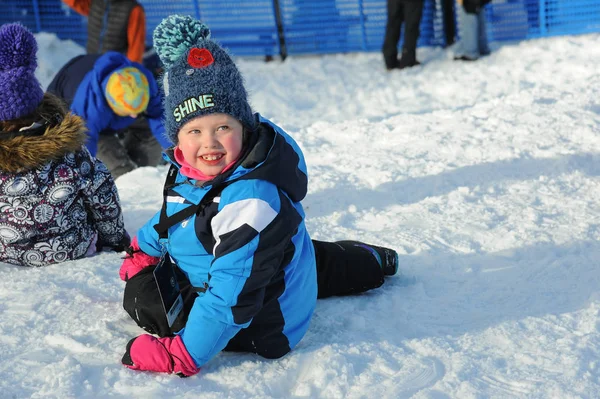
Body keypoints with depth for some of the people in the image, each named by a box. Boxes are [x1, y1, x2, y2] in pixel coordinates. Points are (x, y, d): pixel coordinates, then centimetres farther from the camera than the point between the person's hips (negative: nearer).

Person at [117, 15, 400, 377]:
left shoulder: (251, 199, -38)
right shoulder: (192, 170, -8)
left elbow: (232, 296, -39)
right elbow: (176, 213, 17)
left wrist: (182, 354, -39)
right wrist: (144, 247, 28)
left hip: (261, 325, -10)